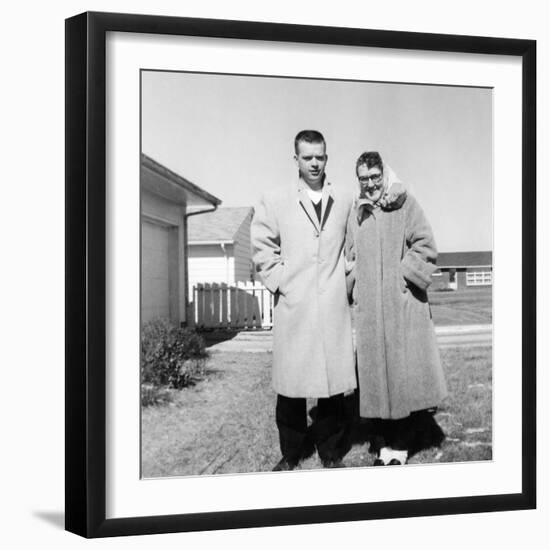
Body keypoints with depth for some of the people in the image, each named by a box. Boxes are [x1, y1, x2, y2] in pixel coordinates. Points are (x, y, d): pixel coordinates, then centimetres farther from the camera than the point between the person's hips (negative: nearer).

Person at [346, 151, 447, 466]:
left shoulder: (405, 204, 1)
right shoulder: (356, 214, 13)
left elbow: (425, 246, -3)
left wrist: (403, 274, -9)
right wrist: (356, 281, 6)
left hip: (404, 303, -4)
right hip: (369, 307, 4)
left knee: (405, 370, -4)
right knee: (376, 373, 4)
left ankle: (401, 443, 4)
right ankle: (387, 442, 11)